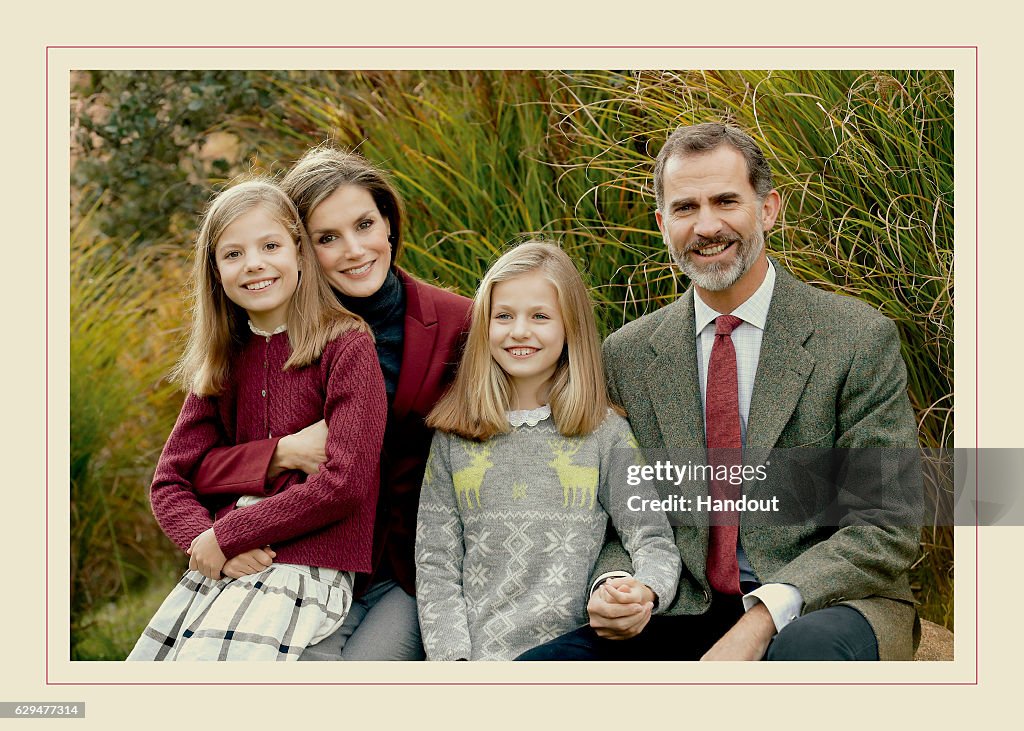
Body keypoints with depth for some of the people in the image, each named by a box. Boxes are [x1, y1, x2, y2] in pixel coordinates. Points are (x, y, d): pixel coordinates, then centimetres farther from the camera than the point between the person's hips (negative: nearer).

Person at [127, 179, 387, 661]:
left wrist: (225, 535, -10)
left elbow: (345, 484, -14)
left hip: (305, 571, -6)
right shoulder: (223, 362, 13)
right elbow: (169, 481, 11)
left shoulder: (346, 347, -5)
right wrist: (205, 541, -11)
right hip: (216, 568, 6)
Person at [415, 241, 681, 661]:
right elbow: (435, 566, 9)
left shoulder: (605, 432, 9)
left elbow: (652, 539, 4)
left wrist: (645, 590, -19)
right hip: (477, 653, 2)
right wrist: (453, 659, -6)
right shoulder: (452, 437, 12)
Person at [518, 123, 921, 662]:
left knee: (808, 647, -39)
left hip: (827, 606, -3)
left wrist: (763, 617, -21)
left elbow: (883, 532, -7)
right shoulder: (626, 355, 8)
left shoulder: (862, 340, -4)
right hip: (684, 614, 3)